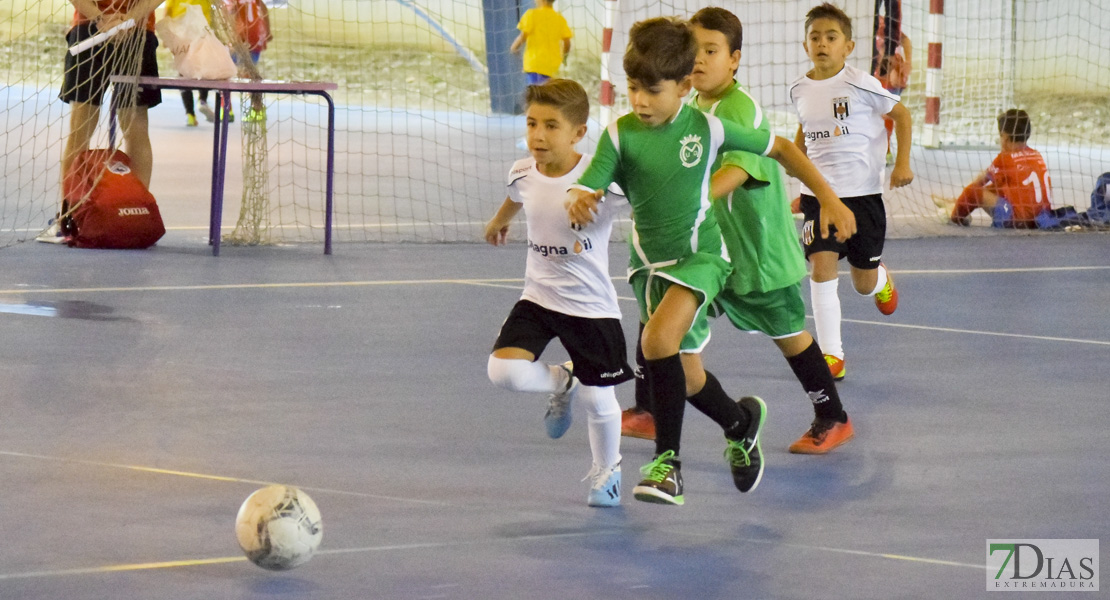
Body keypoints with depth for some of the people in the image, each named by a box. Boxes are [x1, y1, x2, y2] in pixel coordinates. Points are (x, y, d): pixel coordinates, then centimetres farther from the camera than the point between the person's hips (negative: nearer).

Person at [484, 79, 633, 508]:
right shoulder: (523, 174, -4)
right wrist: (499, 220, 41)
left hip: (591, 306, -4)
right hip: (538, 297, 4)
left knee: (598, 400, 5)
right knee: (504, 371, -18)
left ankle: (606, 471, 37)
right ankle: (561, 383, 17)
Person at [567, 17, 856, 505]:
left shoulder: (707, 128, -11)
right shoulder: (621, 134, -8)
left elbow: (780, 148, 2)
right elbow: (584, 191, -15)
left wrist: (829, 200, 2)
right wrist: (577, 201, -40)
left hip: (699, 254, -4)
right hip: (650, 262, 4)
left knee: (659, 339, -29)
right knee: (686, 376, 13)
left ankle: (667, 461, -21)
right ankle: (741, 422, 45)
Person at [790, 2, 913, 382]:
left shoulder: (860, 85, -12)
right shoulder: (800, 90, 2)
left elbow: (901, 114, 1)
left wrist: (902, 162, -5)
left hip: (862, 193, -2)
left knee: (864, 284, 8)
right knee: (821, 266, -15)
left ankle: (882, 279, 48)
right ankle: (831, 355, -12)